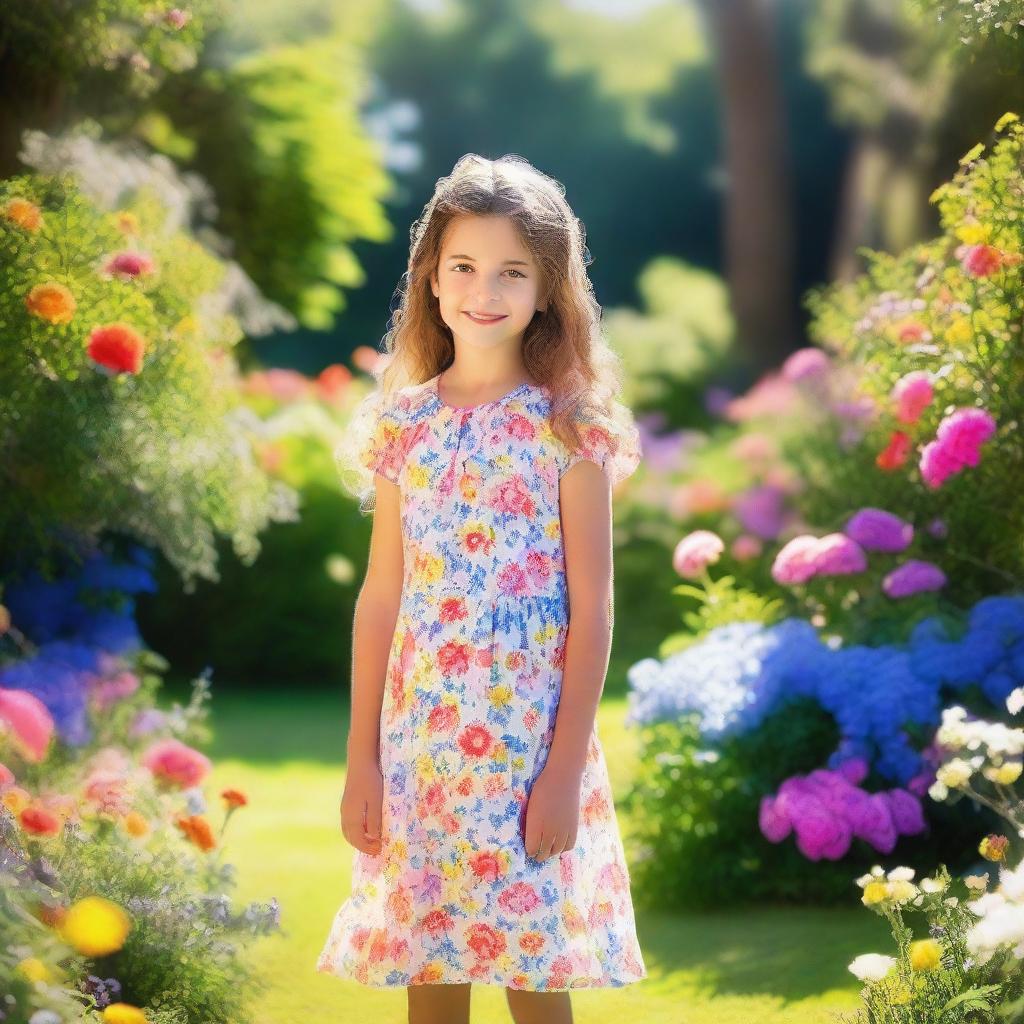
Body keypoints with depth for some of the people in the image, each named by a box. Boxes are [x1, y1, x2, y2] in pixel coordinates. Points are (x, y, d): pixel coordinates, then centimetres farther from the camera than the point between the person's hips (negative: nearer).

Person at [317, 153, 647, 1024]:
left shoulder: (566, 427, -5)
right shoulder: (404, 422, 5)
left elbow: (592, 607, -6)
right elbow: (381, 595, 7)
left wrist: (565, 770, -11)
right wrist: (362, 757, 5)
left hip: (529, 743, -3)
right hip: (419, 740, 3)